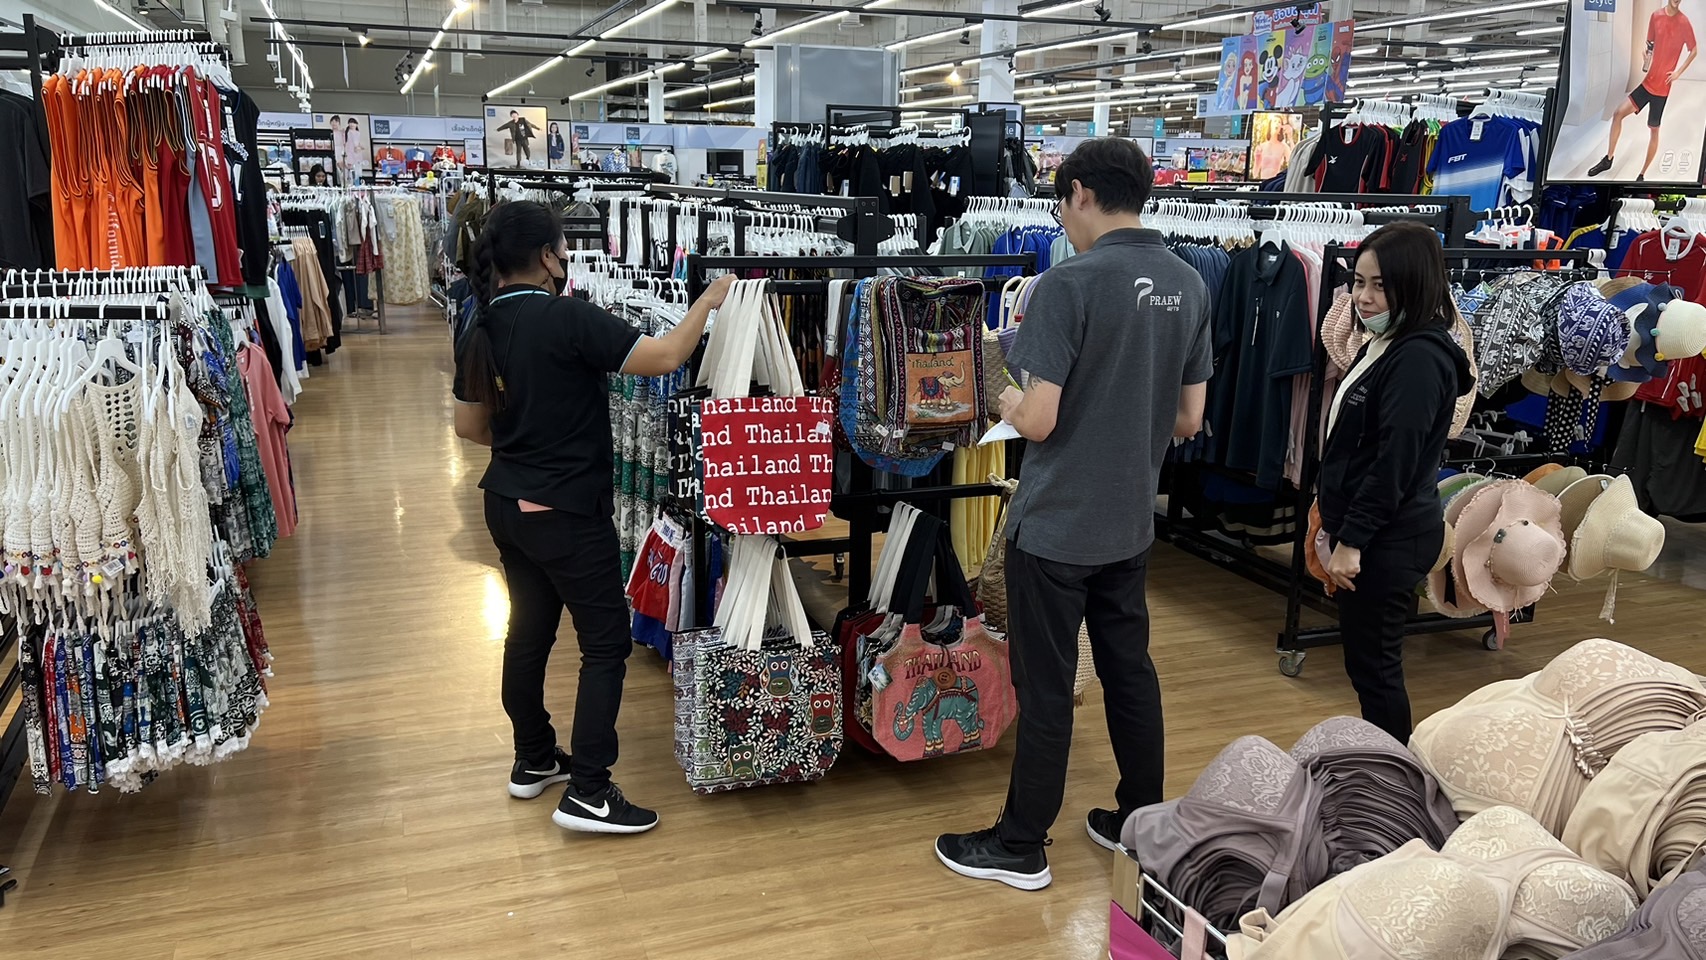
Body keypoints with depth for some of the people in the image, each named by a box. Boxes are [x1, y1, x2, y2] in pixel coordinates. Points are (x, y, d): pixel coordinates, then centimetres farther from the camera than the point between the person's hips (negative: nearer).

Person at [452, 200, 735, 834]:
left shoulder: (481, 331, 4)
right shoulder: (566, 319, -20)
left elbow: (470, 425, 12)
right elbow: (665, 357, -23)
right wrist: (710, 300, -9)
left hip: (508, 505, 8)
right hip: (566, 513, -8)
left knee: (528, 630, 19)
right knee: (607, 643, 0)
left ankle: (534, 762, 33)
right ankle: (587, 793, 0)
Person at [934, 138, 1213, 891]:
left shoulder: (1071, 282, -19)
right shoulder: (1189, 285, 4)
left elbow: (1038, 420, -21)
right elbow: (1189, 419, 8)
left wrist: (1007, 400, 0)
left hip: (1056, 524, -7)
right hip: (1130, 519, 7)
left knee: (1045, 687, 4)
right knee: (1130, 670, 19)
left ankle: (1021, 847, 18)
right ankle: (1141, 821, 32)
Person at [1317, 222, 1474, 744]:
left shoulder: (1420, 358, -19)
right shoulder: (1384, 345, 12)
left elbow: (1394, 460, -22)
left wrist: (1351, 539, -20)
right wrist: (1337, 522, 17)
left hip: (1389, 539, -10)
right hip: (1367, 532, 10)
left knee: (1374, 664, 0)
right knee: (1366, 661, 16)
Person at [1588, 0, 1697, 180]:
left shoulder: (1684, 22, -11)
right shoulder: (1656, 16, 0)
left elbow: (1694, 50, -1)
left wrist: (1678, 72, -7)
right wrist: (1646, 62, -3)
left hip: (1662, 86, -4)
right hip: (1648, 81, 4)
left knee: (1653, 129, 3)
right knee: (1619, 113, -2)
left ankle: (1642, 175, 12)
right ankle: (1608, 159, 13)